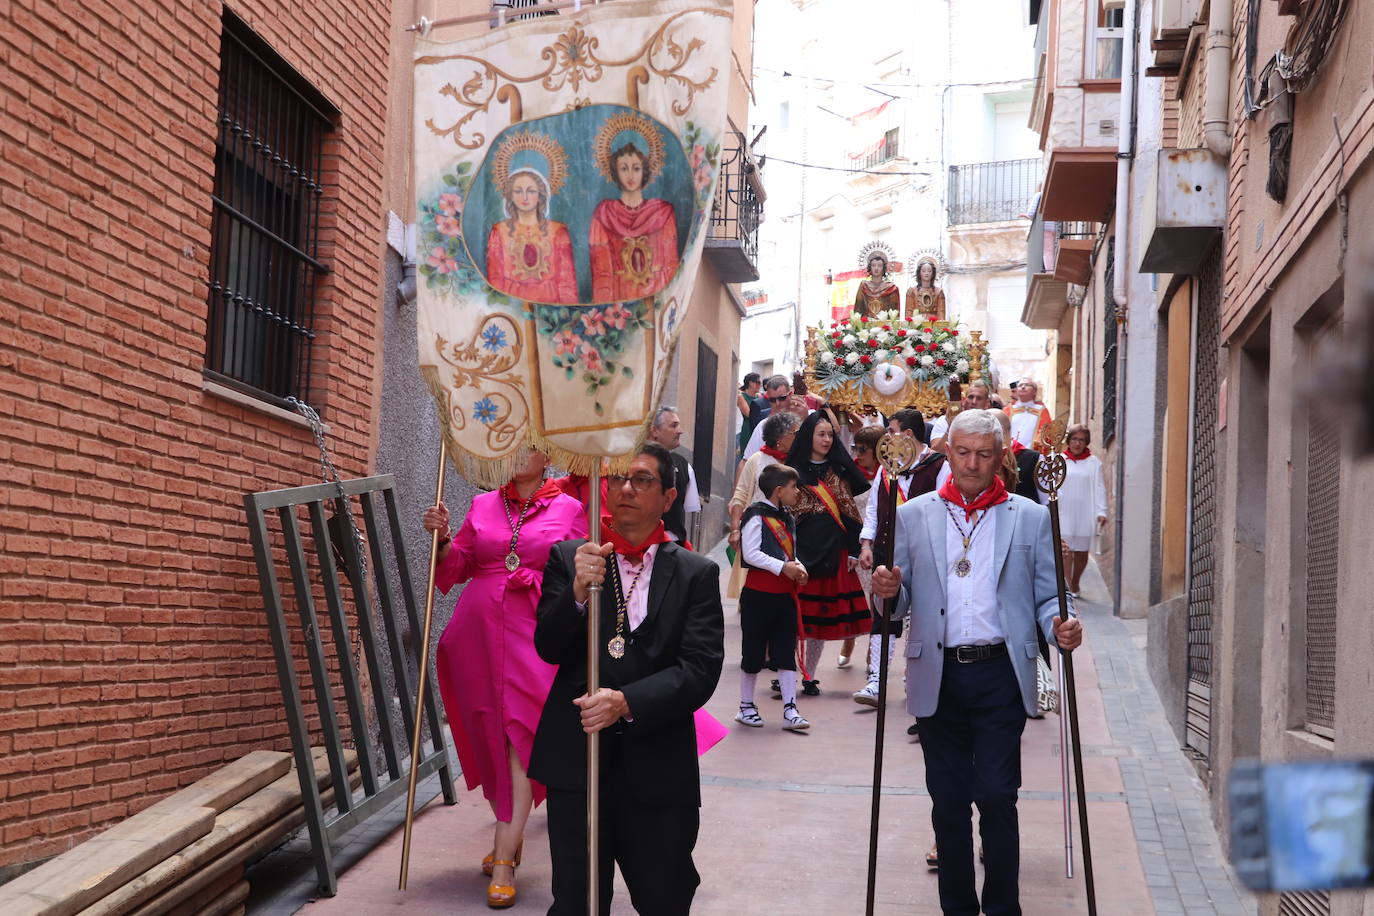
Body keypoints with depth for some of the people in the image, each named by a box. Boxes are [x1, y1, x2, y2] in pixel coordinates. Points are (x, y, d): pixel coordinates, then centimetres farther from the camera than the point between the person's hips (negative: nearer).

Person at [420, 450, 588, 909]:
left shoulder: (568, 510, 4)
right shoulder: (483, 505, 12)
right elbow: (457, 566, 11)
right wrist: (442, 538, -6)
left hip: (534, 636, -3)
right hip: (477, 635, 4)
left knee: (520, 738, -10)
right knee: (488, 737, 9)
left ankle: (504, 862, -10)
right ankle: (509, 837, 28)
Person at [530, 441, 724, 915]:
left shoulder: (696, 573, 2)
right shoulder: (568, 559, 5)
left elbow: (701, 670, -7)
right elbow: (548, 647, -4)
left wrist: (627, 702, -21)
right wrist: (578, 591, -22)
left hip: (659, 766, 0)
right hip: (576, 757, 0)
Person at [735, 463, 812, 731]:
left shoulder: (788, 518, 14)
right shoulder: (757, 515, -10)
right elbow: (751, 554, -17)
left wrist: (798, 567, 1)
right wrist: (783, 567, -20)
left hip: (785, 594, 7)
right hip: (759, 593, -7)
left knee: (786, 653, 4)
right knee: (753, 651, 3)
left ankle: (790, 710, 5)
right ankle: (746, 707, 16)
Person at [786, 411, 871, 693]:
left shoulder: (839, 470, 11)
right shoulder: (794, 470, 3)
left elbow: (851, 510, 9)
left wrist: (854, 551, 2)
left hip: (833, 553, 3)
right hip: (801, 550, -3)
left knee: (822, 615, 5)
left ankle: (809, 676, 15)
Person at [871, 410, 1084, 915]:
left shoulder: (1031, 517, 6)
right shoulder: (914, 515, 9)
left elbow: (1046, 597, 5)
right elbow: (904, 598, 7)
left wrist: (1060, 628, -16)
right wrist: (889, 590, -16)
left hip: (1000, 676, -1)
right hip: (938, 678, 2)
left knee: (997, 797, -5)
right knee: (948, 800, 8)